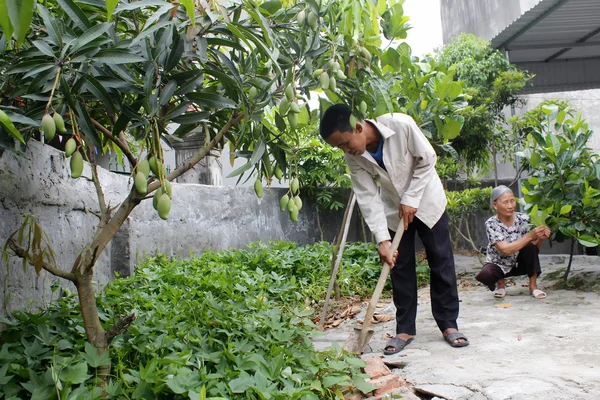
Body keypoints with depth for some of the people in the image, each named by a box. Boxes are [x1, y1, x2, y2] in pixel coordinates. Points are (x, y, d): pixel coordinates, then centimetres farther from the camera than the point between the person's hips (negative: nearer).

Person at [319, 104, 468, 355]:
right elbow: (367, 197, -19)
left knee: (441, 261, 1)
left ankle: (449, 324, 11)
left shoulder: (400, 125, -31)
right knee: (400, 266, 1)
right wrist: (382, 238, -26)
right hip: (394, 209, 3)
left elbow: (427, 160, -19)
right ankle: (405, 329, 10)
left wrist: (411, 199, -20)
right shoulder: (354, 157, -19)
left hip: (426, 199, -2)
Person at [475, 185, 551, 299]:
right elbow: (506, 250, -31)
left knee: (530, 246, -28)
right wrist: (530, 236, -37)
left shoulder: (523, 219, -14)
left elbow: (534, 248, -11)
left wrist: (540, 239, -32)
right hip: (499, 265, -2)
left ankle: (533, 285, -10)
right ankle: (500, 282, 3)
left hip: (520, 263, 2)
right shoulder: (491, 224, -21)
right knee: (484, 275, -34)